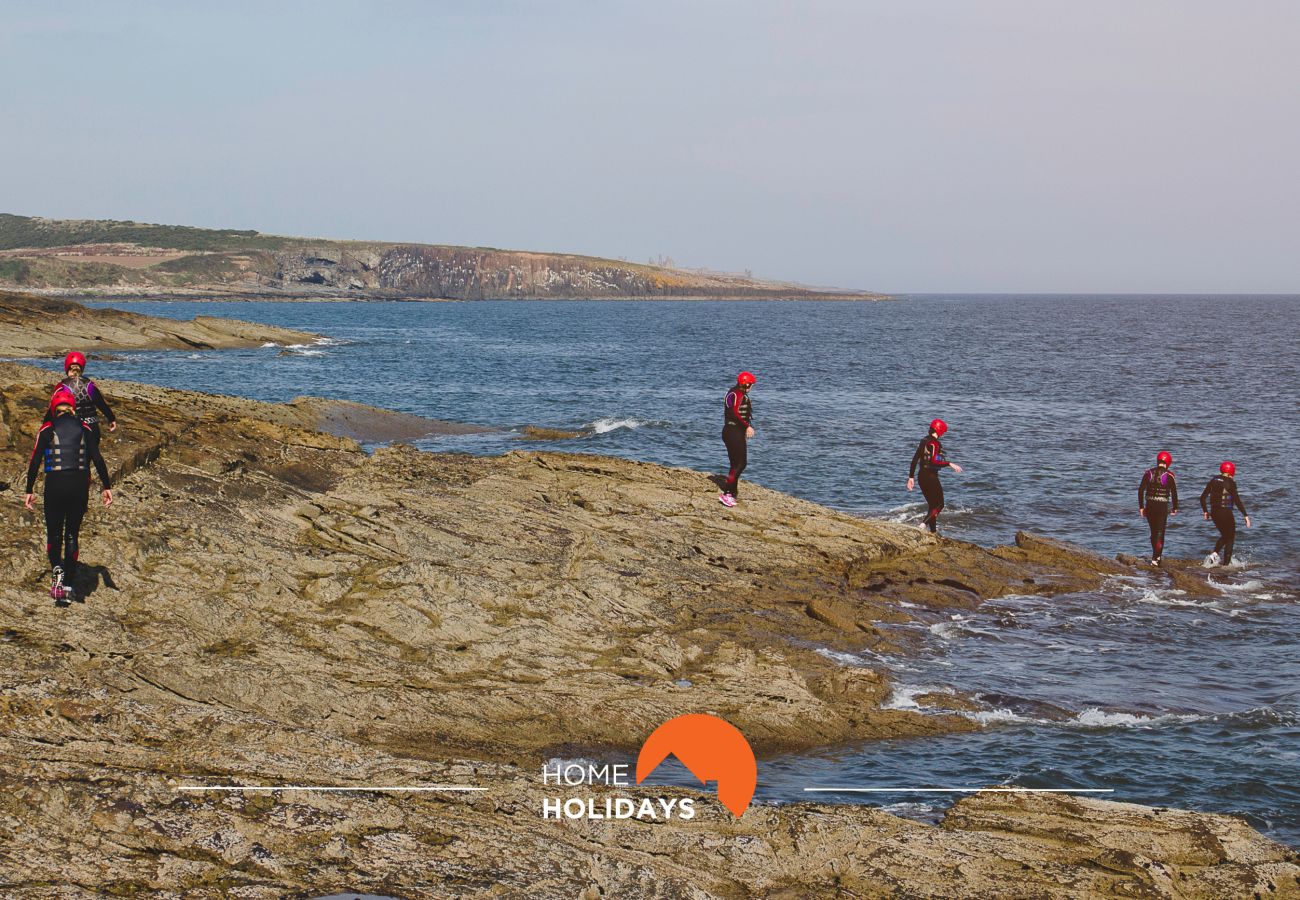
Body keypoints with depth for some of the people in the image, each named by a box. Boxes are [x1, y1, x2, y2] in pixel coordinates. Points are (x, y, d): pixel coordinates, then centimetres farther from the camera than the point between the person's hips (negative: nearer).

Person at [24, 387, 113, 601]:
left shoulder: (47, 429, 2)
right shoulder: (84, 429, 7)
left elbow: (35, 461, -1)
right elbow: (97, 459, 1)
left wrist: (29, 491, 4)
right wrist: (107, 487, 4)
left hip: (55, 485, -2)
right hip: (80, 485, 2)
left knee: (54, 533, 12)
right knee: (72, 534, 13)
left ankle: (57, 568, -16)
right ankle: (67, 585, 11)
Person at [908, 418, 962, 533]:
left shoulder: (924, 441, 10)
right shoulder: (934, 443, -16)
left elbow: (915, 459, 13)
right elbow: (933, 461, -27)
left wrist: (911, 477, 17)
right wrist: (950, 464, -25)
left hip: (922, 476, 9)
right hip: (931, 476, -9)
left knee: (932, 505, 17)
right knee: (939, 505, 0)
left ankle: (933, 531, 19)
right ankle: (924, 525, -18)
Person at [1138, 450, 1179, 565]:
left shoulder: (1148, 473, 3)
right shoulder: (1169, 475, -5)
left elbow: (1140, 490, 1)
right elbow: (1174, 493, -6)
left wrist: (1141, 507, 6)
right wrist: (1175, 508, 5)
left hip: (1150, 505, 3)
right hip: (1163, 507, -3)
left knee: (1153, 532, 17)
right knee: (1160, 533, 1)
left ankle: (1157, 555, 28)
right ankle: (1155, 558, -8)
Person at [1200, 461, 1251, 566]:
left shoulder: (1213, 481, 6)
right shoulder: (1230, 483, -11)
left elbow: (1203, 497, 8)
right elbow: (1237, 500, -16)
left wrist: (1205, 511, 20)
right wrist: (1245, 515, -14)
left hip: (1214, 513, 6)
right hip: (1226, 513, -6)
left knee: (1225, 535, 24)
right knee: (1230, 538, 9)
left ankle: (1215, 553, 4)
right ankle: (1226, 563, 7)